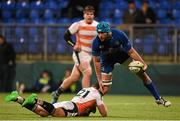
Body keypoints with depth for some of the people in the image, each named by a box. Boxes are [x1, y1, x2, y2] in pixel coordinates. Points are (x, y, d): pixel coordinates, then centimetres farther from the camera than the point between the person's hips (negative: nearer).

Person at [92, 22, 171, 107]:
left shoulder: (119, 35, -33)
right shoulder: (96, 42, -32)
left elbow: (131, 51, -22)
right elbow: (96, 61, -21)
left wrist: (143, 63, -23)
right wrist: (99, 80, -22)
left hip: (122, 54, 1)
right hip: (107, 60, -1)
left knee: (142, 73, -1)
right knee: (105, 88, -12)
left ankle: (158, 99, 12)